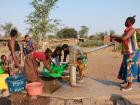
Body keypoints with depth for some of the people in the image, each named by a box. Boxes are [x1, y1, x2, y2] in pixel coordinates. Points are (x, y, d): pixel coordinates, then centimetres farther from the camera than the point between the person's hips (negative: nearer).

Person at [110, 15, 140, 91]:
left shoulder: (132, 29, -16)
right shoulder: (127, 30, 13)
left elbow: (123, 38, -26)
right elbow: (121, 41, 18)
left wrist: (114, 36, -13)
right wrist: (114, 38, 3)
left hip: (132, 53, -9)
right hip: (128, 53, 9)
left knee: (130, 68, -6)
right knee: (126, 67, 17)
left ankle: (129, 86, 1)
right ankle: (127, 80, 32)